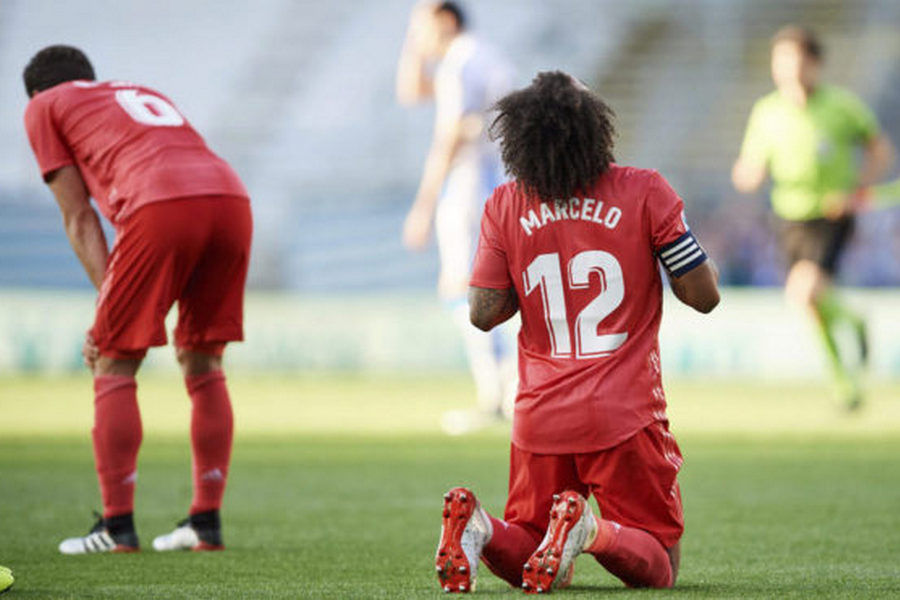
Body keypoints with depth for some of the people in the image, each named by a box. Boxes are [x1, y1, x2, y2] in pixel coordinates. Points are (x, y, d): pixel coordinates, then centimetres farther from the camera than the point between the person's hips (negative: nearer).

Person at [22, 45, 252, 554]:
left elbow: (78, 216, 15)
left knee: (114, 368, 6)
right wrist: (118, 304, 26)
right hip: (231, 197, 5)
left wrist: (107, 300, 10)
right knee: (204, 364, 17)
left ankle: (118, 524, 3)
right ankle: (207, 521, 16)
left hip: (161, 206, -5)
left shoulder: (44, 107, 24)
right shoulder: (148, 96, 39)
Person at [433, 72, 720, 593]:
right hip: (626, 414, -3)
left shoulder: (505, 205, 2)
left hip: (540, 420, 3)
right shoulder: (645, 192, -5)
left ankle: (478, 526, -17)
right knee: (657, 568, 4)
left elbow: (483, 314, 2)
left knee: (525, 563, 16)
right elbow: (705, 295, -2)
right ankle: (592, 531, -28)